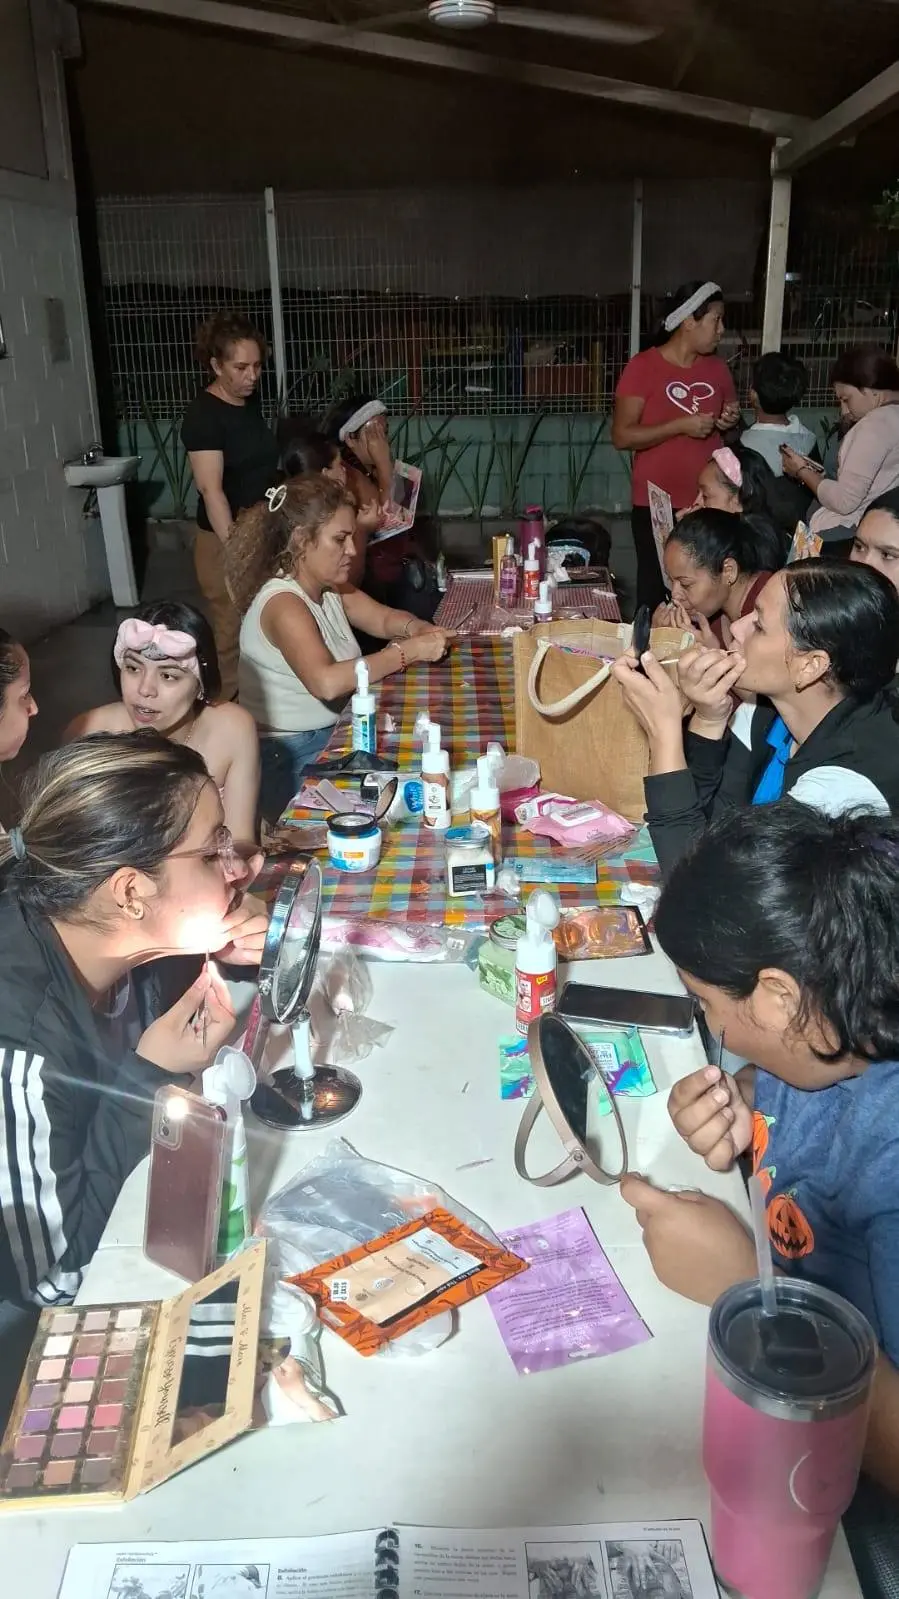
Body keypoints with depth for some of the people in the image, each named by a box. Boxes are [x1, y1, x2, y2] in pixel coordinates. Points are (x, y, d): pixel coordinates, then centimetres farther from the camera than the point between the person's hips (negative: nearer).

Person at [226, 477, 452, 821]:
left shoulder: (328, 586, 5)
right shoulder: (283, 604, -23)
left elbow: (384, 617, 13)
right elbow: (327, 682, -38)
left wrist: (414, 628, -11)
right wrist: (409, 651, -31)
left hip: (330, 735, 9)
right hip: (287, 763, -9)